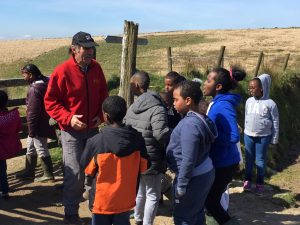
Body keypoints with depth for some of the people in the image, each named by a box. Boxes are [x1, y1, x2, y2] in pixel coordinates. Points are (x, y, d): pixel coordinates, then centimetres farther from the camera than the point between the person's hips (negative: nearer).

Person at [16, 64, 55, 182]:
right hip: (43, 123, 10)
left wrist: (31, 130, -16)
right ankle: (29, 172, 33)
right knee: (30, 148, 21)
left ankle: (48, 175, 13)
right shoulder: (44, 83, 6)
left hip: (38, 127, -10)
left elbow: (33, 111, -22)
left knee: (41, 150, 2)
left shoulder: (35, 89, -23)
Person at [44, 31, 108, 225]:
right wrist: (68, 118, -21)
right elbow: (50, 101, -10)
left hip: (93, 128, 5)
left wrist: (100, 115, -1)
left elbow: (103, 94, 13)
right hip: (72, 131, -5)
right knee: (75, 174, -4)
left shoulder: (96, 68, 1)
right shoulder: (62, 71, -14)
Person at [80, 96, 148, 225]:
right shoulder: (137, 138, -12)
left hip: (102, 200, -3)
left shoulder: (96, 141, -22)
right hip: (126, 199, 3)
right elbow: (143, 167, 0)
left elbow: (87, 169, -6)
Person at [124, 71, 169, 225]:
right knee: (152, 195, 8)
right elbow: (161, 134, -29)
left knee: (140, 190, 24)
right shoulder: (157, 108, -19)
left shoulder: (132, 107, 4)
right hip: (151, 159, -7)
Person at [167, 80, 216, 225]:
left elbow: (188, 160, -26)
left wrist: (181, 185, -17)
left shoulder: (190, 124, -26)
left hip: (194, 177, -9)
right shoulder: (200, 119, 4)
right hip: (205, 172, 9)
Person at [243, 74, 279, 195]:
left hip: (263, 136, -3)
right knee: (249, 158, 13)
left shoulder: (270, 103, -12)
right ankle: (247, 180, 27)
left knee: (260, 159, 7)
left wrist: (274, 139, -3)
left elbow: (275, 122, -5)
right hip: (248, 135, 3)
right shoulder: (249, 101, -1)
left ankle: (260, 183, 20)